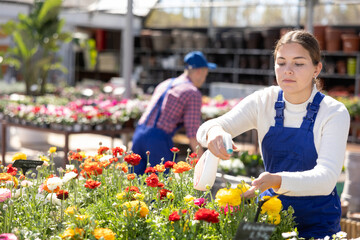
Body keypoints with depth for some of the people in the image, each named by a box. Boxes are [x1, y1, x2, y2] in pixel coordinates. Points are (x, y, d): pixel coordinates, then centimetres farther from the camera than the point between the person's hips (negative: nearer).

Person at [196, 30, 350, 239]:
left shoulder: (334, 113, -14)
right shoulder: (264, 101, -5)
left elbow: (326, 178, -26)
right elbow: (206, 129, -11)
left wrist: (277, 181, -43)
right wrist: (214, 131, -36)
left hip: (317, 223, -2)